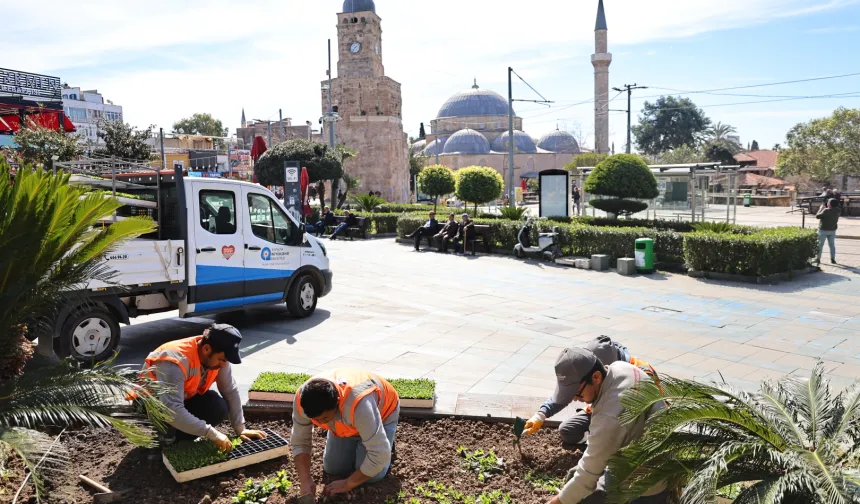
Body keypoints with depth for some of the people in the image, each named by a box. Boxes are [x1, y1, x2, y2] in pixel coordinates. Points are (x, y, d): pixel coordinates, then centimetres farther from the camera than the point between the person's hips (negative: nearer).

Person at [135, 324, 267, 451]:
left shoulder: (218, 356, -19)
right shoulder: (176, 361, -39)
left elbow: (231, 391, -10)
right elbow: (172, 411, -45)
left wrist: (240, 429, -15)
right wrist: (211, 433, -44)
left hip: (185, 397, 6)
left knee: (219, 408, -19)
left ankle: (177, 438, -1)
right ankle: (167, 434, -5)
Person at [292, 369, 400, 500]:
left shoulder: (359, 403, -47)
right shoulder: (302, 399, -31)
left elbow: (380, 454, -41)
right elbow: (299, 442, -14)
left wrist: (348, 484, -31)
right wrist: (305, 480, -27)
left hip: (382, 412, -4)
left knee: (371, 476, -13)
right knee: (332, 468, 0)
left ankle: (385, 439, 15)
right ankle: (357, 443, 26)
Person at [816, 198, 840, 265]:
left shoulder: (826, 210, -23)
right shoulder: (837, 211, -2)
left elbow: (817, 216, -15)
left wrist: (821, 209, -4)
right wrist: (825, 208, 9)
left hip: (823, 230, -6)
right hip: (832, 230, 6)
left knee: (820, 244, 4)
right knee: (832, 245, 13)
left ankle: (818, 259, 6)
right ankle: (833, 259, 11)